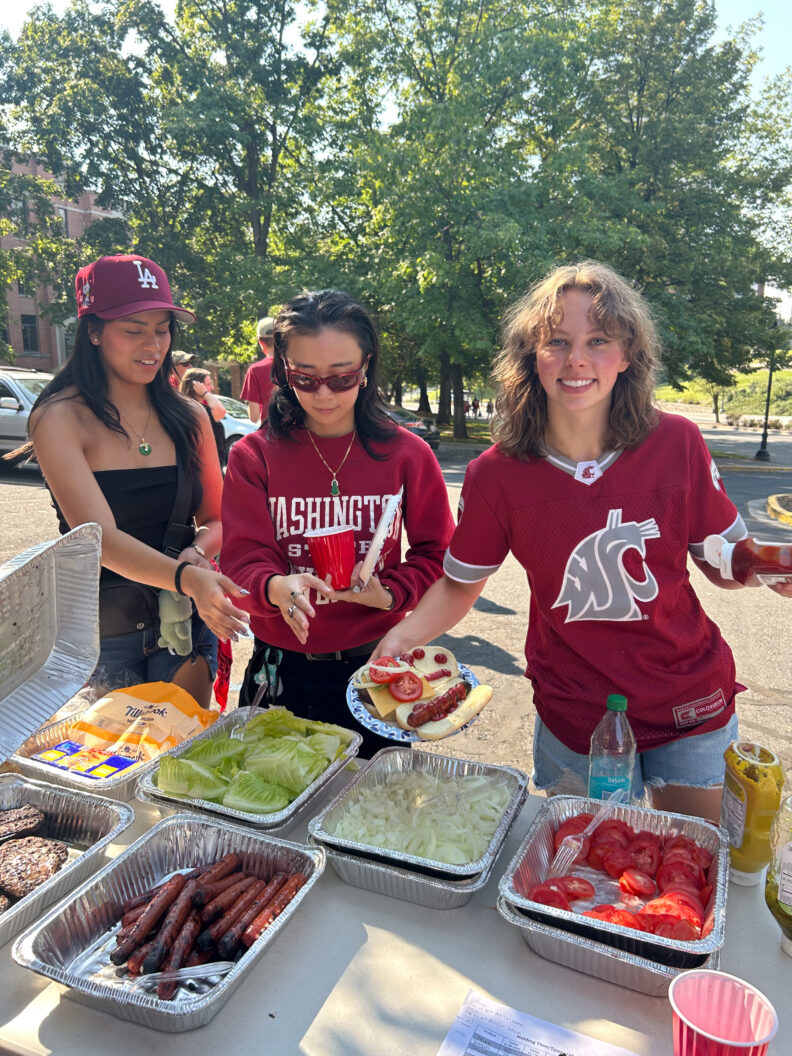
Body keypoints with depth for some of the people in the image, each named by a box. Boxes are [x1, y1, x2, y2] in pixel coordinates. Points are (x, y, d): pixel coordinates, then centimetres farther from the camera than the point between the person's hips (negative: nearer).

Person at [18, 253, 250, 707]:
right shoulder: (59, 419, -12)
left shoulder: (189, 418, 1)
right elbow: (99, 535, -23)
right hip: (99, 631, -3)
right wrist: (186, 578, -38)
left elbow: (216, 519, 7)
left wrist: (196, 551, -15)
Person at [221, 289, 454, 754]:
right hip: (281, 674, 1)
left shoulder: (407, 454, -3)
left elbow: (437, 554, 2)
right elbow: (242, 561, -10)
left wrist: (391, 594, -16)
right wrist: (277, 587, -32)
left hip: (374, 669, 0)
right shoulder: (253, 457, -4)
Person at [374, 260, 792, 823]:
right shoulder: (497, 474, -15)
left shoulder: (676, 444, -14)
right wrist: (401, 637, -17)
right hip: (575, 719, 0)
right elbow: (460, 583, -1)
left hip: (690, 708, 1)